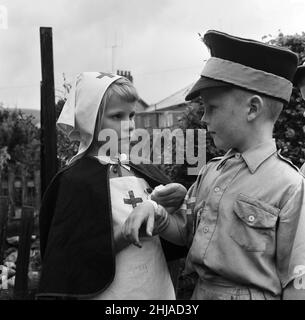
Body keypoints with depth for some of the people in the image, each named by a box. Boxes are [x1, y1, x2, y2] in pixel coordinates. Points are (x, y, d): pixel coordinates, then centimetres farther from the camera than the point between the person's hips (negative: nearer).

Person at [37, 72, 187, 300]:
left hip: (159, 289, 5)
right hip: (113, 292, -5)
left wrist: (180, 197, -14)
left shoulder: (142, 170, 1)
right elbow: (72, 260, -18)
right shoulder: (77, 181, -14)